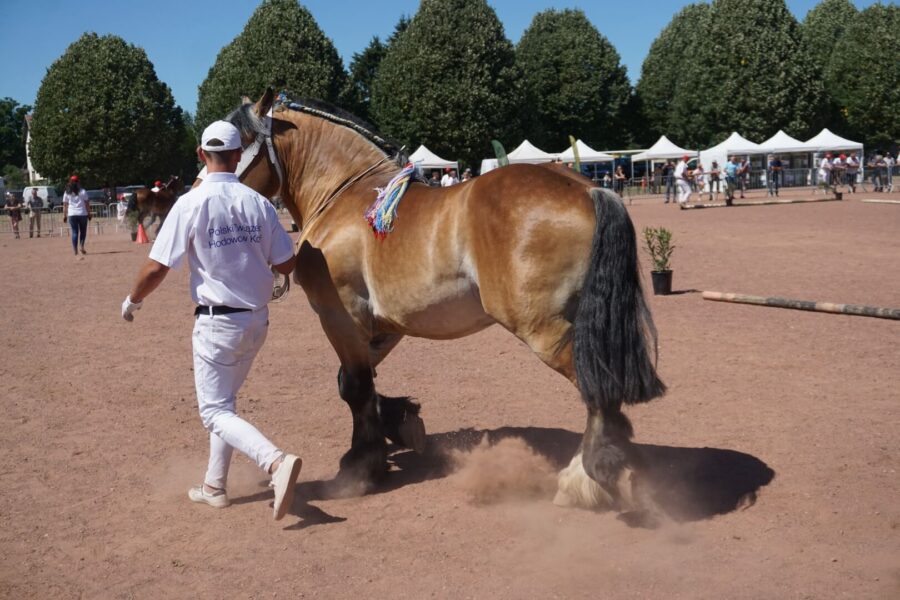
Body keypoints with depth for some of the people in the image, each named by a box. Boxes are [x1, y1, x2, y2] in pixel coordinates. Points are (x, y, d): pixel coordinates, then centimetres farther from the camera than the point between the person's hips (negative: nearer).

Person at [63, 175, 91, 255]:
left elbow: (65, 205, 3)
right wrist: (89, 213, 4)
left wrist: (64, 215, 7)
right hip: (82, 214, -1)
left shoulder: (67, 192, 5)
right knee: (83, 231, 11)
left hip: (71, 215, 1)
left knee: (74, 232, 4)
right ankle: (82, 247, -6)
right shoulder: (82, 191, 1)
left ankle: (75, 250, -2)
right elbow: (87, 203, -1)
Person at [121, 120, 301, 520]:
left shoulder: (191, 203, -14)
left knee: (215, 411, 0)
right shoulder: (258, 203, -2)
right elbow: (285, 265, 1)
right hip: (257, 319, 5)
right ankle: (215, 487, 27)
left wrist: (133, 300, 6)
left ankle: (276, 461, -23)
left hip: (217, 321, -5)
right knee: (223, 401, 21)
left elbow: (157, 267, -13)